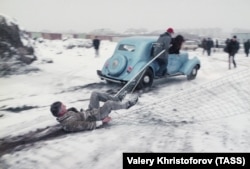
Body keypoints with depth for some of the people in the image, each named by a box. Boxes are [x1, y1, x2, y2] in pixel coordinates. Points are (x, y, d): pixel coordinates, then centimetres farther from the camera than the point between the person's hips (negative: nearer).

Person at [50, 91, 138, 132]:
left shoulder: (64, 114, -6)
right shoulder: (69, 123, -32)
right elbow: (87, 126, -29)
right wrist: (102, 122, -23)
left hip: (90, 112, 9)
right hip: (95, 117, -9)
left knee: (95, 93, 6)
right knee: (109, 103, -25)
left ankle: (117, 99, 18)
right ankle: (126, 105, 6)